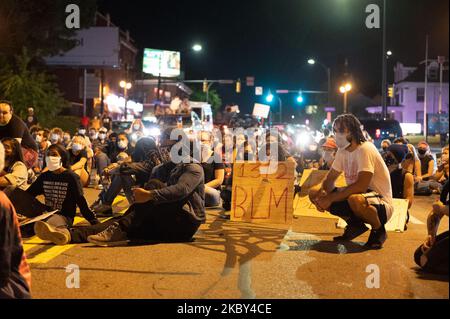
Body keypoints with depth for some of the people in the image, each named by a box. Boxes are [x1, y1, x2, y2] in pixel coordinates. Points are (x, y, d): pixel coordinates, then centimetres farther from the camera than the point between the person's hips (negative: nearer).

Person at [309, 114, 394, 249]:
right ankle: (354, 224, 9)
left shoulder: (365, 149, -21)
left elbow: (361, 186, -30)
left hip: (381, 203, -8)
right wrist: (322, 194, -17)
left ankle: (379, 230, -8)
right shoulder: (342, 151, 4)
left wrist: (330, 198, -27)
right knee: (315, 193, -3)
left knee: (355, 199, -42)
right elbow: (330, 179, 6)